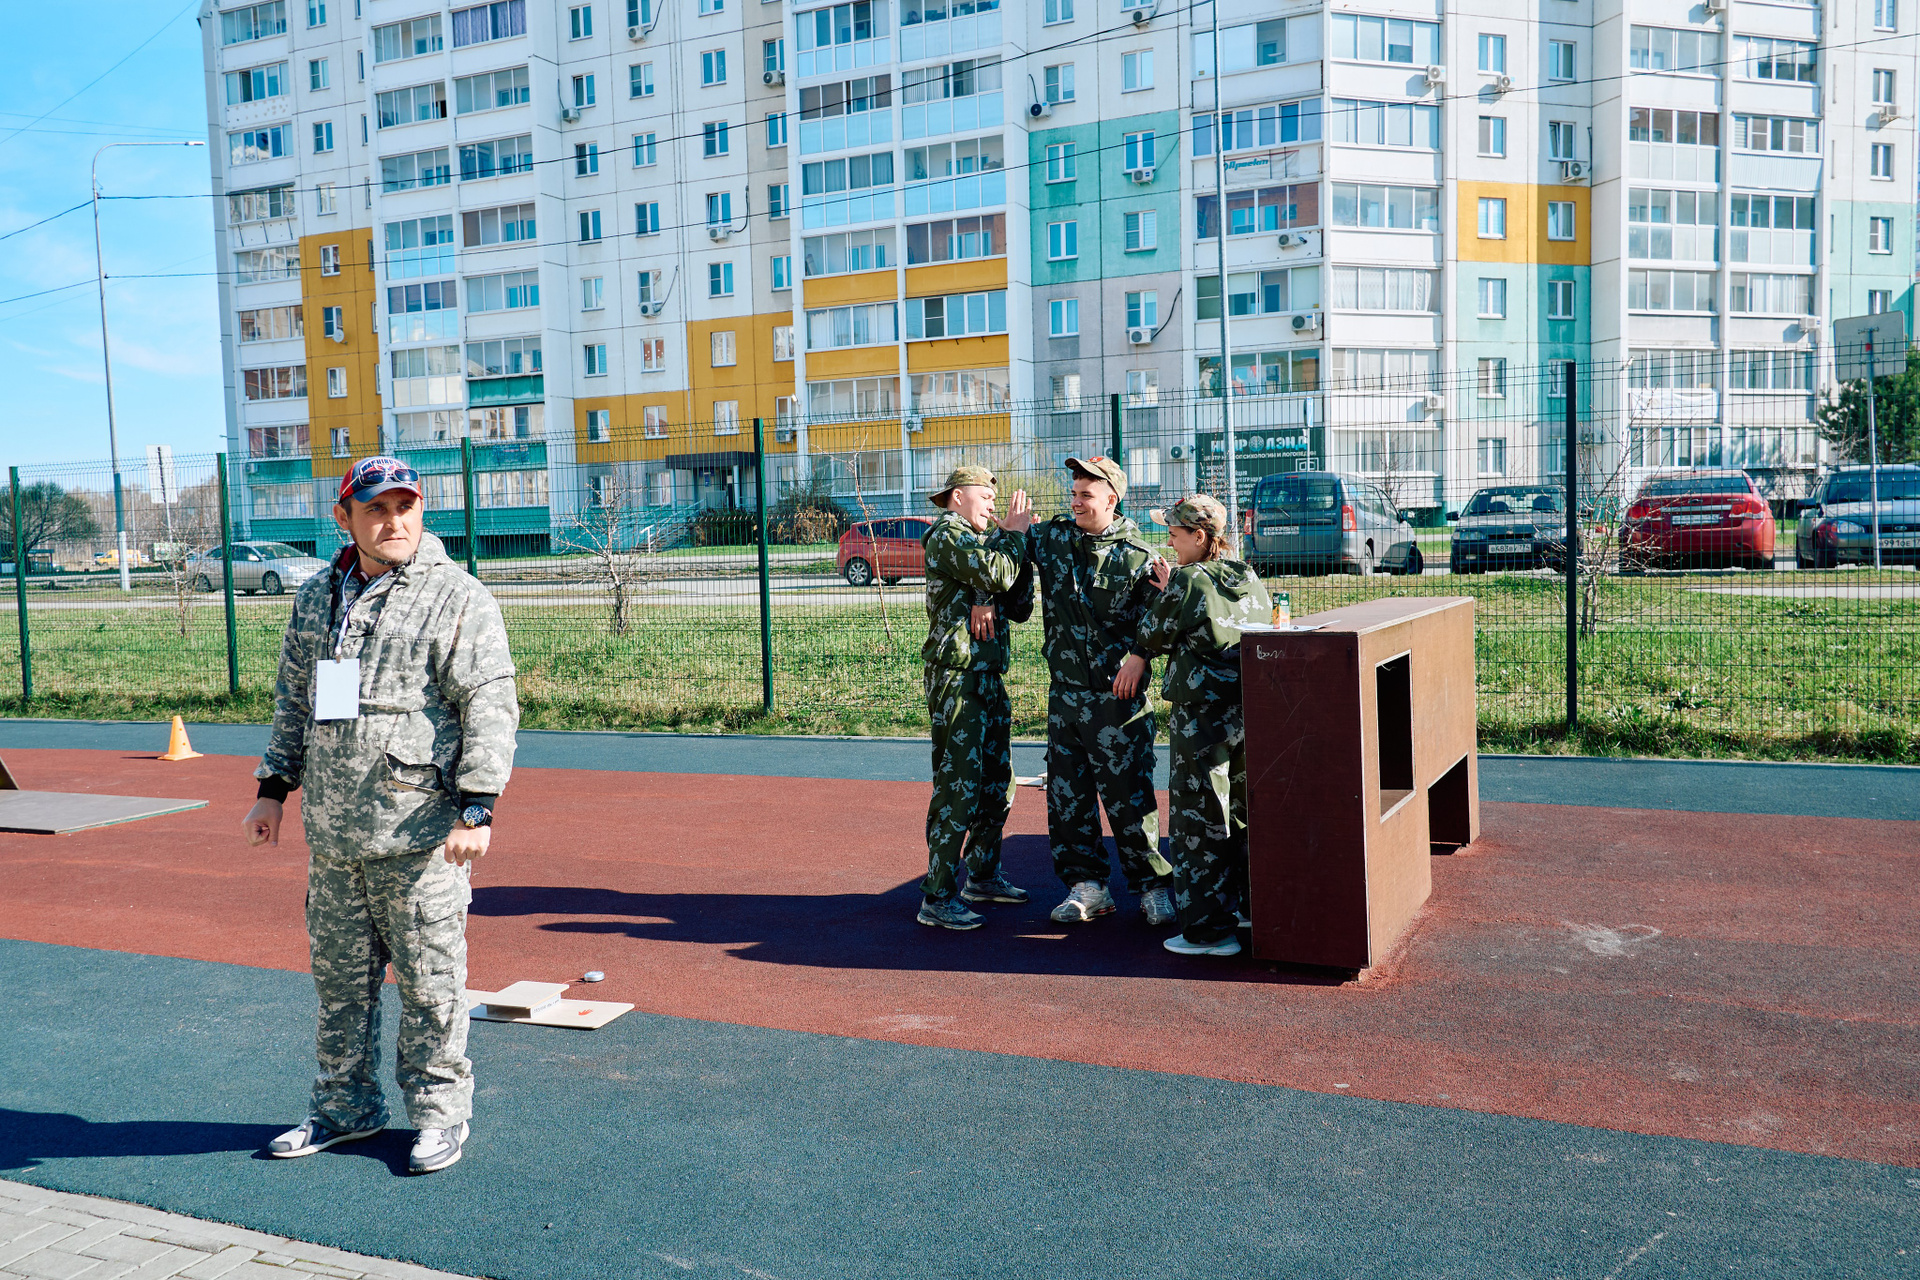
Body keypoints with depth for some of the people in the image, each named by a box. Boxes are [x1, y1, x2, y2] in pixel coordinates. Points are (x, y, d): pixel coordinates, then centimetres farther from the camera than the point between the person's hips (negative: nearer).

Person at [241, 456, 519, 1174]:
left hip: (419, 833, -6)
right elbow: (293, 702, 23)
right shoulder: (317, 598, 14)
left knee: (430, 983, 1)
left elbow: (491, 708, -12)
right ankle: (347, 1107, 31)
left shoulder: (459, 600, -6)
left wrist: (476, 808, -19)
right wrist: (273, 788, 17)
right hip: (330, 833, 6)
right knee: (340, 978, 16)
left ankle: (440, 1112, 17)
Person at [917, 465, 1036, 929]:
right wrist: (1013, 535, -7)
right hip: (957, 677, -10)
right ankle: (937, 898, -6)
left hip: (988, 677, 10)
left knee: (997, 783, 16)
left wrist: (1019, 544, -3)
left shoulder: (984, 541, 21)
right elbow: (995, 576, -24)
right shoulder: (947, 536, -7)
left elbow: (1020, 607, 14)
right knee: (958, 786, -10)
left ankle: (983, 875, 30)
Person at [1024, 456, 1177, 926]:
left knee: (1128, 796, 0)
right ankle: (1088, 886, 22)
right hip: (1064, 692, 5)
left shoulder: (1137, 556, -6)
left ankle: (1153, 885, 15)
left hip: (1117, 697, -5)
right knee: (1067, 796, 9)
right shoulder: (1051, 538, 5)